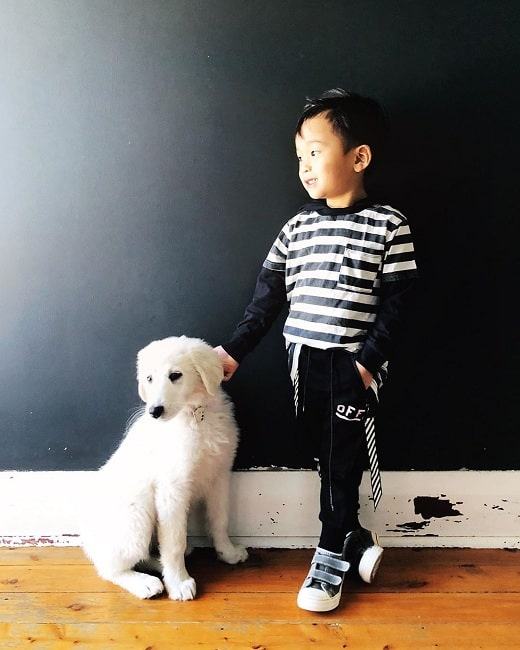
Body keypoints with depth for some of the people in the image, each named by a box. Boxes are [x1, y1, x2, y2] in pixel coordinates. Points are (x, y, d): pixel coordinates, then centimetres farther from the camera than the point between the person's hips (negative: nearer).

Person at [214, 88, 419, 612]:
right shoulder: (298, 225, 5)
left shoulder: (388, 225, -6)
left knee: (341, 461, 5)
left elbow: (396, 301, -6)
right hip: (302, 358, 4)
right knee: (320, 453, 11)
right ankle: (356, 538, 32)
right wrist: (234, 350, 4)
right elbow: (269, 295, 7)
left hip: (352, 363, -4)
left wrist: (370, 360, -14)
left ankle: (332, 557, 25)